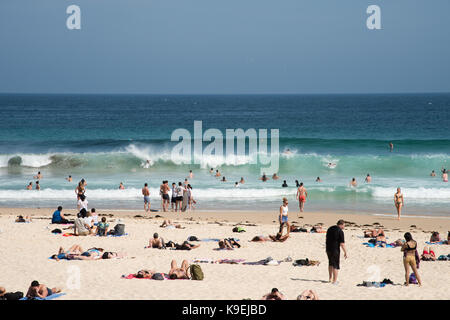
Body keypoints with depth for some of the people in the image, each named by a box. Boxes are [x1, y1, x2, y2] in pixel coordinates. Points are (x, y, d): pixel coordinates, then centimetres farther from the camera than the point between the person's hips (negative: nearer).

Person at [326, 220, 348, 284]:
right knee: (336, 265, 2)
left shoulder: (330, 229, 10)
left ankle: (330, 279, 28)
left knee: (331, 263, 24)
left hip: (328, 249, 7)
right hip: (335, 250, -7)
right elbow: (342, 243, -16)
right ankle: (334, 281, 2)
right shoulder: (340, 231, -13)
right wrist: (345, 252, -11)